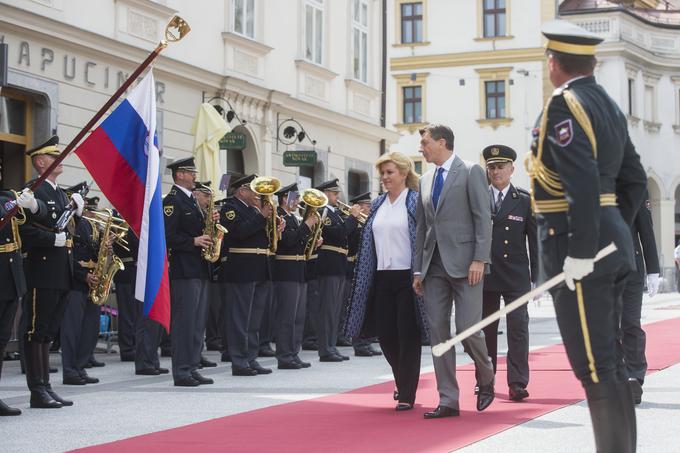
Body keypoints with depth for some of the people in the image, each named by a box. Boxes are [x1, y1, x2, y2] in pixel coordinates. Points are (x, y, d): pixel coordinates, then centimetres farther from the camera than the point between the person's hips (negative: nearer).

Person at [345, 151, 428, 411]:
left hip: (407, 276, -6)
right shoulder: (378, 205, 14)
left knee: (408, 336, -2)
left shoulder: (415, 202, -5)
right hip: (382, 277, 6)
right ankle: (404, 382, 30)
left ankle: (407, 395, 6)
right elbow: (369, 240, 19)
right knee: (385, 335, 6)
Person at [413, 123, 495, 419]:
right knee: (438, 332, 1)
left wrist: (479, 259, -15)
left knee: (467, 329, -10)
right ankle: (448, 401, 5)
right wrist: (418, 269, 13)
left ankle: (486, 380, 18)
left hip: (464, 263, -6)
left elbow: (483, 218, -7)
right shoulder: (426, 180, 18)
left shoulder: (471, 172, -1)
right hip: (434, 266, 6)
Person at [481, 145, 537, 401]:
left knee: (518, 329, -5)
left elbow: (535, 242, 5)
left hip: (516, 277, -1)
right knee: (485, 329, 8)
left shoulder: (525, 201, 5)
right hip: (485, 275, 1)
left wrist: (537, 278, 1)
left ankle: (517, 383, -3)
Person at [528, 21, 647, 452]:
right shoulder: (610, 106, 15)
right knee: (609, 361, 15)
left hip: (578, 243, -10)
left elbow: (583, 182, -24)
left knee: (596, 368, -6)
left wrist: (580, 252, -23)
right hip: (612, 244, 10)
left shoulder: (565, 105, -13)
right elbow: (634, 180, 17)